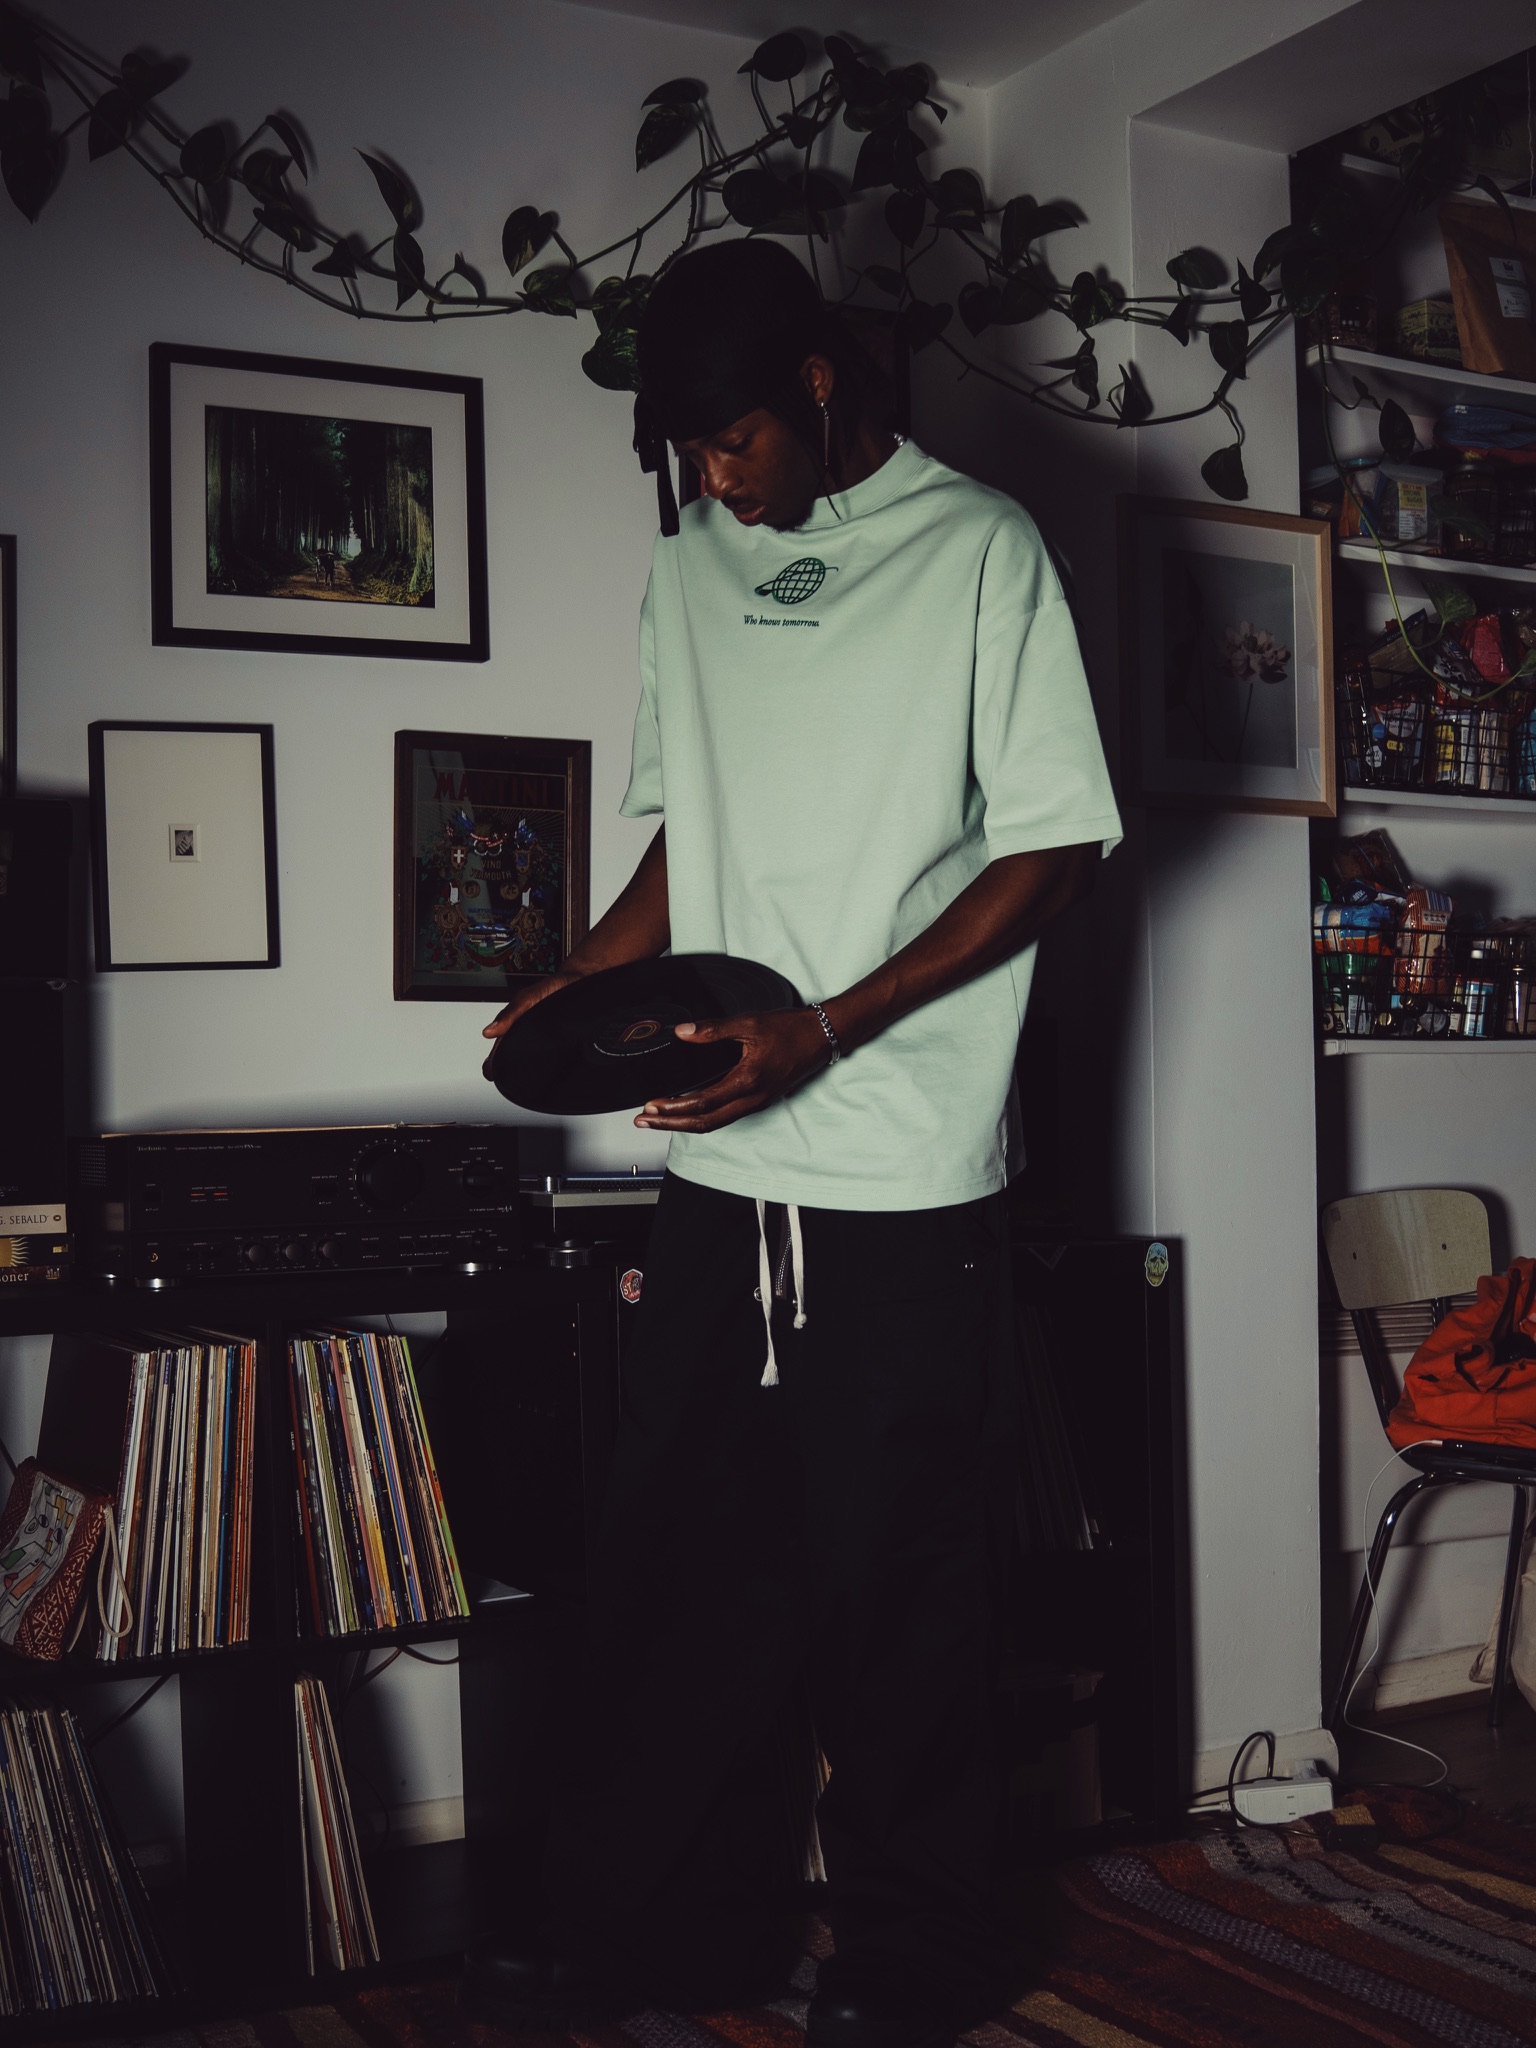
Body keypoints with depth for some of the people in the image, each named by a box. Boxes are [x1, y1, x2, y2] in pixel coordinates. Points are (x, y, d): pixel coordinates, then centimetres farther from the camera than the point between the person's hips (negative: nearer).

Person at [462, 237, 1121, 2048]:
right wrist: (588, 979, 2)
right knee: (679, 1564, 10)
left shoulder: (978, 547, -2)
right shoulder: (690, 570, 15)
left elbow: (1059, 844, -7)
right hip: (718, 1169, 5)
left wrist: (827, 1029, -16)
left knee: (900, 1582, 4)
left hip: (904, 1174, -5)